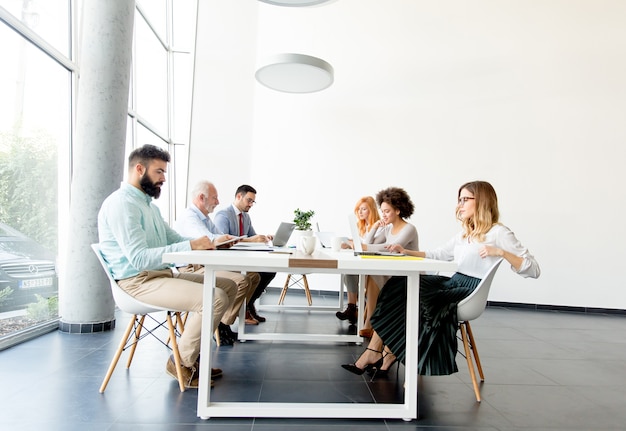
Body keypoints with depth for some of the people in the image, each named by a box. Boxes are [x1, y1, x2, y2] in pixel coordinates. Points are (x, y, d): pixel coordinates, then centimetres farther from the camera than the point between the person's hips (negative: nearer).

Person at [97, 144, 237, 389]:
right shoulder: (121, 203, -14)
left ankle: (190, 351, 11)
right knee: (216, 298, -25)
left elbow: (173, 238, 18)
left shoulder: (148, 203, 19)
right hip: (138, 281, -10)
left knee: (227, 286, 8)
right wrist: (190, 246, -28)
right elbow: (139, 259, -25)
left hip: (162, 274, 10)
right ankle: (181, 363, -5)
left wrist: (209, 243, 1)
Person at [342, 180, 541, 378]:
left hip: (470, 292, -7)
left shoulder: (498, 233, -4)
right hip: (453, 283, 8)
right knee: (399, 285, -13)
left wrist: (501, 252, -23)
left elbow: (533, 270, -9)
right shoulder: (464, 233, 20)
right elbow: (438, 255, 23)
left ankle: (387, 356, -5)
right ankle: (374, 353, -14)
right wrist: (407, 252, 12)